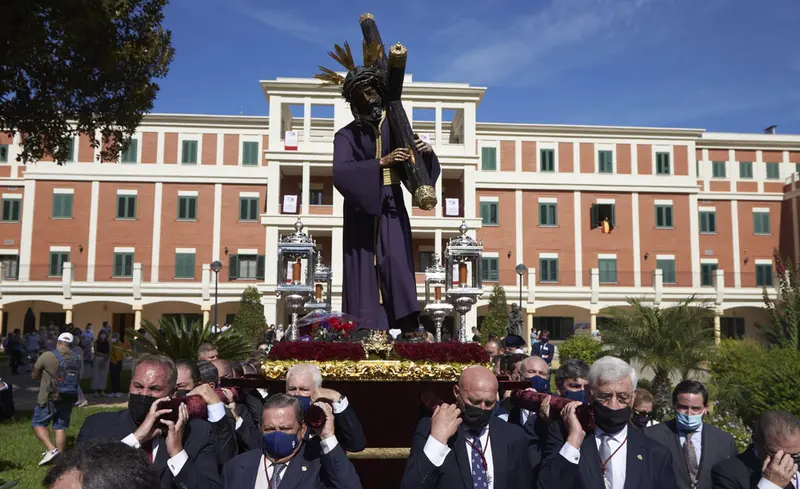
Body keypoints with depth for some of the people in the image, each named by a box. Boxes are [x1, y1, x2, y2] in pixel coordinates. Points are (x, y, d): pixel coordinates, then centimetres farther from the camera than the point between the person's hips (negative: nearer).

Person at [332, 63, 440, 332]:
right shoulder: (347, 135, 6)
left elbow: (421, 170, 10)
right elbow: (341, 173, -13)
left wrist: (427, 153, -13)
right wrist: (381, 162, -23)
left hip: (391, 209, 1)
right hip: (361, 211, 0)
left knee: (397, 262, -15)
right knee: (363, 271, -6)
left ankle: (408, 334, -19)